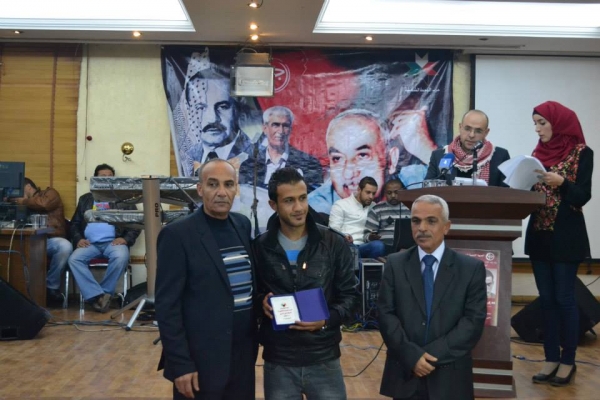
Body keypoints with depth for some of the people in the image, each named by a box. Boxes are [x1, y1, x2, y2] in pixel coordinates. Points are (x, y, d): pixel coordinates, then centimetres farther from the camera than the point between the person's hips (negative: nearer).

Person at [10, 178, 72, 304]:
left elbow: (43, 203, -6)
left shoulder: (49, 193, 17)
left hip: (52, 240, -3)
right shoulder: (26, 202, 31)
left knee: (65, 247, -37)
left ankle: (51, 286, -18)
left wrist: (24, 201, 6)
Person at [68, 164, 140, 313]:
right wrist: (78, 239, -2)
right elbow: (75, 224, 19)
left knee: (121, 257, -36)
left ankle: (103, 293, -20)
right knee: (74, 259, -29)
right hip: (90, 243, 2)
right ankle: (98, 295, -29)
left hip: (113, 242, -2)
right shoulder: (85, 199, 23)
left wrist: (126, 239, -10)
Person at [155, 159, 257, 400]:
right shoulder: (178, 235, -12)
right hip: (201, 360, -5)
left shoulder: (242, 225, 6)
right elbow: (167, 306, -12)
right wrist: (180, 364, -15)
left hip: (243, 355, 6)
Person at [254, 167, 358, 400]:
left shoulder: (334, 244, -1)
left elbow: (349, 296, 3)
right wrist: (262, 302, -12)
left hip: (324, 360, 0)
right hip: (278, 363, 0)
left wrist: (326, 320, -15)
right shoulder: (260, 247, -1)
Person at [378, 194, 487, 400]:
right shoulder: (395, 264, 2)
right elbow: (386, 315, -2)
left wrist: (432, 354, -15)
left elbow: (474, 321, -7)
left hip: (449, 378, -1)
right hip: (405, 374, 1)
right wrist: (411, 356, -15)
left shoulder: (472, 268, -1)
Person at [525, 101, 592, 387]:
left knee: (564, 298, -1)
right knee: (546, 299, 8)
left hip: (566, 236, -6)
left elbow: (582, 196, -11)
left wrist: (560, 182, -26)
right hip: (539, 234, 6)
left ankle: (568, 361, 10)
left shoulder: (581, 153, -6)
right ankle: (551, 358, 16)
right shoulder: (538, 152, 11)